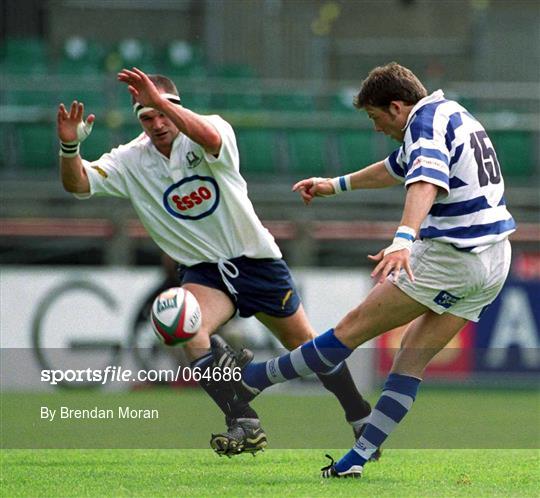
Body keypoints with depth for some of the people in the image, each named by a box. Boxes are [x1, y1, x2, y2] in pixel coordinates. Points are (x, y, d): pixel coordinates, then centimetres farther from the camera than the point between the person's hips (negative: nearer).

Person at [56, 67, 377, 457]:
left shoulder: (216, 129, -15)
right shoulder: (130, 162, -6)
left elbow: (210, 138, -40)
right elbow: (79, 184, -15)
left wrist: (160, 101, -51)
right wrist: (70, 146, -35)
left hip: (255, 258, -2)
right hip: (203, 271, 2)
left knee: (305, 345, 9)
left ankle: (361, 417, 31)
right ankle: (245, 425, -24)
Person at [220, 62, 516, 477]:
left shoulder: (428, 119, -10)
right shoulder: (451, 114, 21)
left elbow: (426, 180, -31)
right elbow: (398, 168, 39)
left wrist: (404, 240, -46)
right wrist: (337, 185, 49)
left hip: (449, 256, -10)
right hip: (494, 260, 10)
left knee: (353, 329, 0)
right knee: (414, 357, 8)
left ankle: (253, 379, 8)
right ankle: (358, 459, 6)